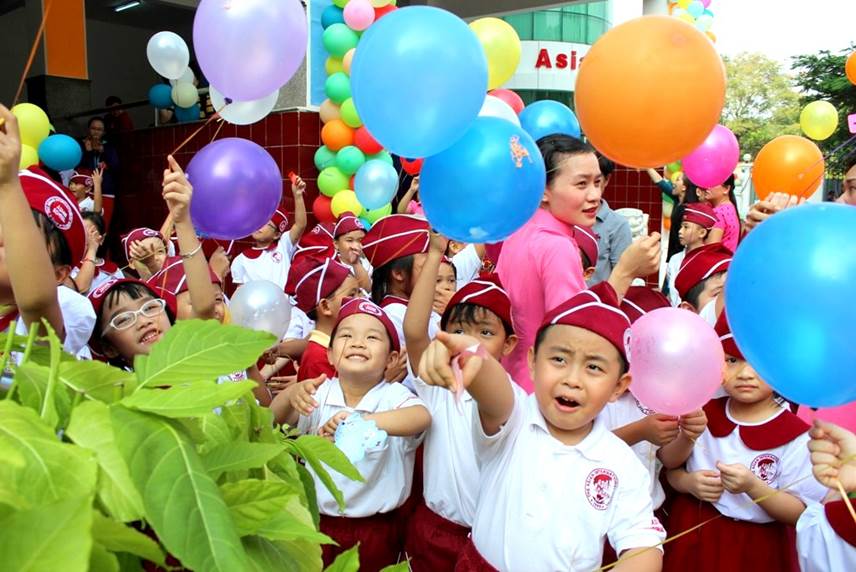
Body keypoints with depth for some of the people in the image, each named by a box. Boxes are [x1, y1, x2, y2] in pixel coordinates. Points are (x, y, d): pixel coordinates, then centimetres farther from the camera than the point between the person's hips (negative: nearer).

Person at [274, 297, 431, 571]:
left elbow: (422, 417, -35)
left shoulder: (393, 395, -15)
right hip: (319, 522, 2)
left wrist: (360, 422, -50)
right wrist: (292, 394, -31)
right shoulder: (319, 394, -5)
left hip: (375, 529, -2)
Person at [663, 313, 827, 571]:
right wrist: (689, 483, -16)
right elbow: (670, 469, 4)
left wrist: (753, 487, -26)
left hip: (756, 550, -2)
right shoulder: (702, 415, -4)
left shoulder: (795, 436, -13)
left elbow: (800, 514, -12)